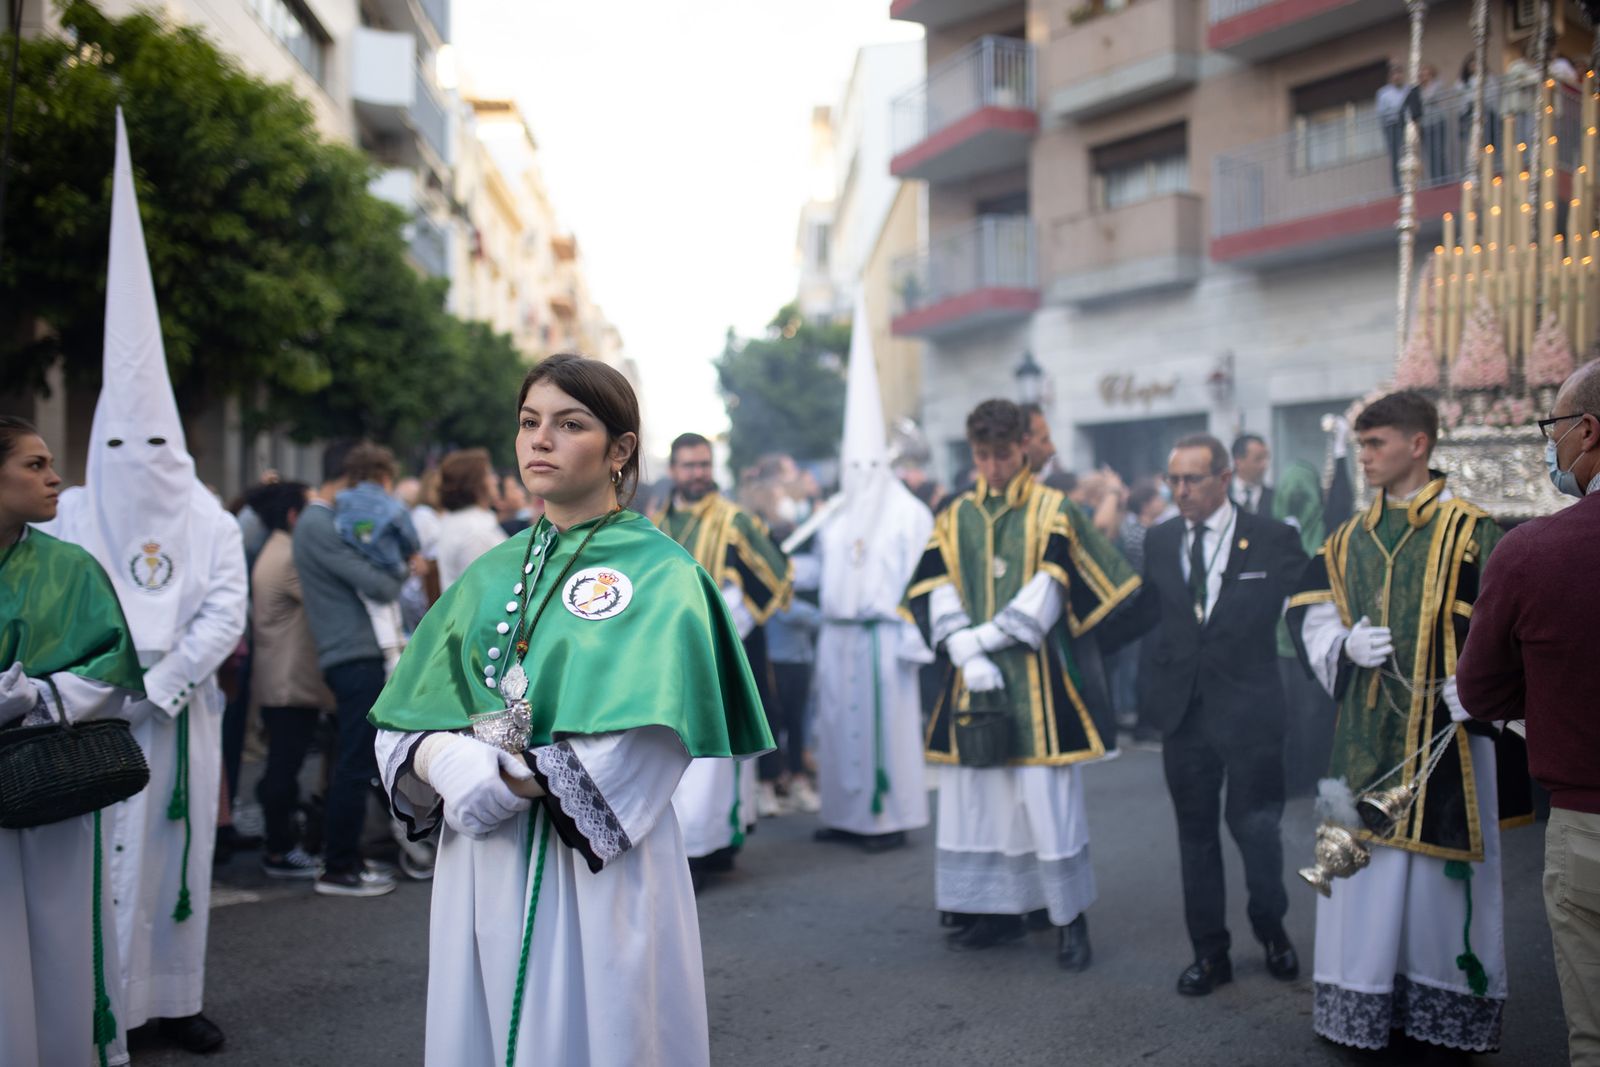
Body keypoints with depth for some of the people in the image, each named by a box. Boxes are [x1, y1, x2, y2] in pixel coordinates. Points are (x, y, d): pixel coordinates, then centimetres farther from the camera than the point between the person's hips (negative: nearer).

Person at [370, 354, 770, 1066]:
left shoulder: (659, 576, -7)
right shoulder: (490, 576, 10)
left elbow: (639, 754, -18)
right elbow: (403, 725, 7)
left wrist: (489, 772, -13)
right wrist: (440, 760, -15)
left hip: (598, 870, -5)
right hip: (480, 867, 5)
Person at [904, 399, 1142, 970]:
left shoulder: (1054, 512, 1)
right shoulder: (955, 517, 11)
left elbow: (1047, 595, -8)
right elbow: (936, 593, 2)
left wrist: (983, 636, -13)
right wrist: (969, 657, -13)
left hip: (1036, 681, -3)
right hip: (971, 683, 4)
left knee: (1047, 797, -3)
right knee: (975, 796, 7)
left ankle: (1070, 916, 10)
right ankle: (998, 910, 20)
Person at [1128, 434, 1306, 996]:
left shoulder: (1272, 540, -2)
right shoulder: (1158, 542, 7)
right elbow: (1143, 612, 6)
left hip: (1249, 707, -3)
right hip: (1183, 708, 3)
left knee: (1254, 825, 1)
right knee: (1195, 831, 10)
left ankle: (1272, 930, 30)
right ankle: (1209, 951, 23)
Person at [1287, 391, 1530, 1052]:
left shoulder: (1471, 534, -4)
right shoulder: (1349, 539, 11)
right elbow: (1310, 617, 12)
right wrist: (1345, 646, -7)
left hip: (1445, 732, -4)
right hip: (1366, 732, 5)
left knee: (1446, 867, 3)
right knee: (1364, 866, 9)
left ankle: (1452, 1002, 18)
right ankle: (1363, 1000, 21)